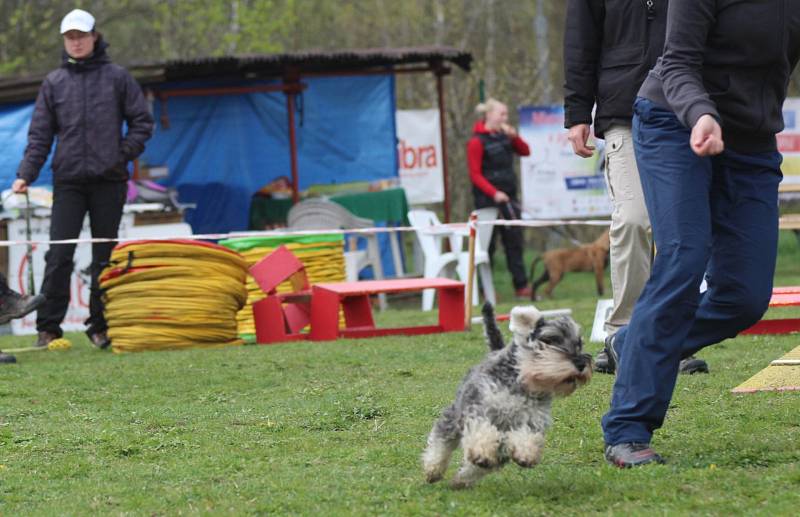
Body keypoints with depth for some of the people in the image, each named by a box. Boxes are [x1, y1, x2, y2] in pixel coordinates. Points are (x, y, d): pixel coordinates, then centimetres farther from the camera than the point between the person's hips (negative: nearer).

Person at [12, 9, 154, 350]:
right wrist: (26, 174, -4)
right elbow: (40, 134, 7)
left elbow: (142, 122, 9)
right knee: (59, 254, -7)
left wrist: (124, 155, -4)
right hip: (68, 181, 0)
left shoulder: (117, 78, 6)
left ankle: (100, 325, 11)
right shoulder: (54, 83, 9)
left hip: (109, 181, 0)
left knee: (105, 256, 4)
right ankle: (48, 327, -5)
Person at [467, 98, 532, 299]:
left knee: (514, 242, 6)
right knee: (488, 245, -2)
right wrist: (494, 193, -22)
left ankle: (521, 286, 8)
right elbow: (475, 175, -12)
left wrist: (514, 137, -5)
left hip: (508, 198, 7)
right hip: (487, 200, -7)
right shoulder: (477, 142, -9)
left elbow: (525, 151, 12)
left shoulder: (504, 136, 10)